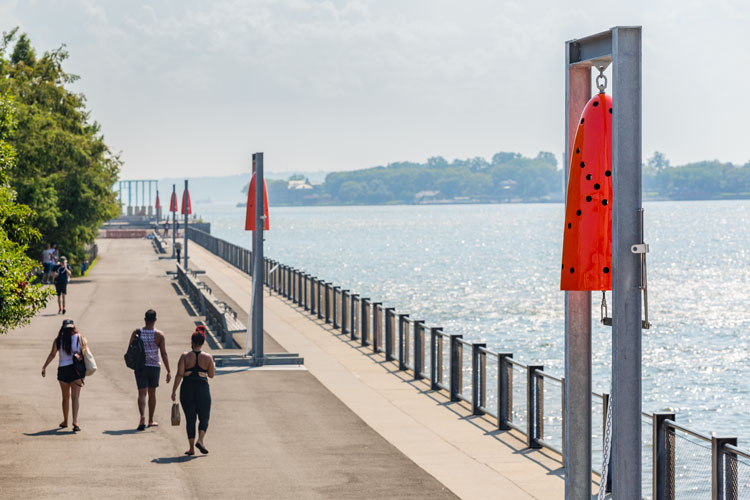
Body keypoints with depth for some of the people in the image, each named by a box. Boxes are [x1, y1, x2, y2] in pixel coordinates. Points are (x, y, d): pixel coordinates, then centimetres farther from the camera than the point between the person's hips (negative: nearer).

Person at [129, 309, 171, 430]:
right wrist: (169, 371, -5)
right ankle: (150, 421, 24)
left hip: (140, 367, 0)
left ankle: (142, 417, -24)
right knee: (152, 393, 15)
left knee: (142, 393, -1)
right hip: (154, 366, 0)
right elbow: (164, 354, -8)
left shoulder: (136, 333, -4)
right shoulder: (159, 335, -7)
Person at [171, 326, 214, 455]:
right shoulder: (208, 357, -2)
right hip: (203, 389, 0)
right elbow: (211, 375, 4)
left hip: (187, 389, 0)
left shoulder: (185, 356, -4)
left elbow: (179, 374, -8)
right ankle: (200, 440, -13)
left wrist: (174, 391, -4)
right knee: (204, 418, 11)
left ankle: (192, 448, 6)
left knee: (190, 419, 7)